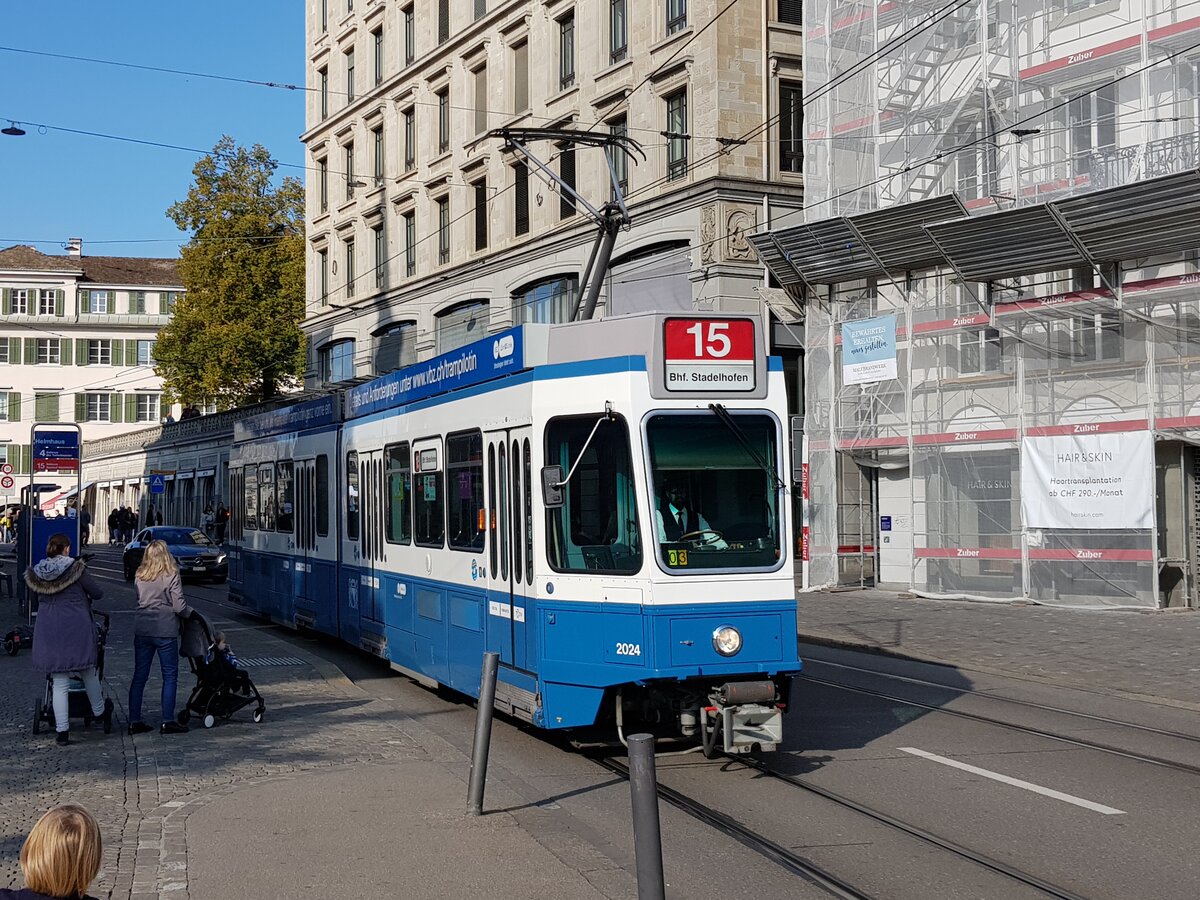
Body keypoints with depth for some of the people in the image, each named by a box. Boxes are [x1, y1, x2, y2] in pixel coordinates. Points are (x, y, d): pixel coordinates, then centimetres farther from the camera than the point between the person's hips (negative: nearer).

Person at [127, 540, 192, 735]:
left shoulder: (139, 577, 5)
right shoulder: (171, 576, -8)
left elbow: (137, 600, 6)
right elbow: (179, 607, -10)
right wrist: (190, 612, 9)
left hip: (142, 629, 4)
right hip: (165, 630, -4)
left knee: (139, 676, 10)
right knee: (170, 676, 4)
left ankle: (134, 721, 11)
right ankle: (168, 722, 2)